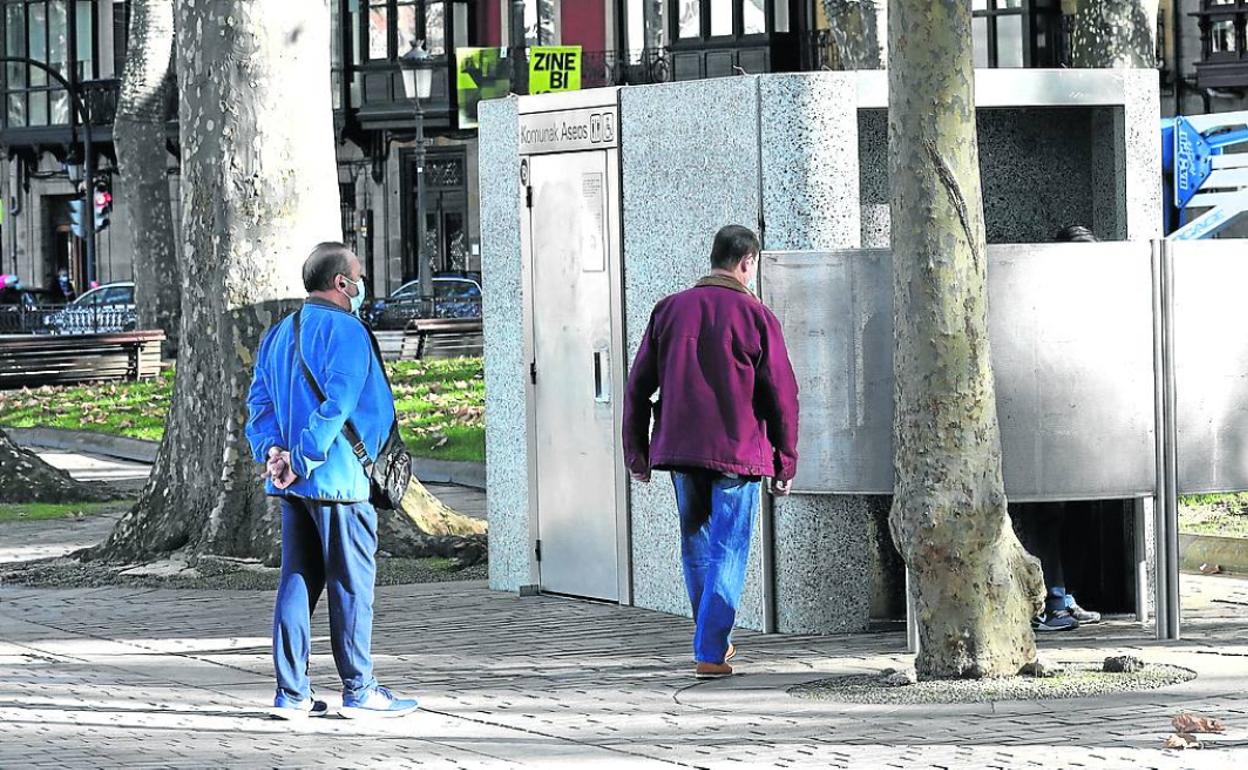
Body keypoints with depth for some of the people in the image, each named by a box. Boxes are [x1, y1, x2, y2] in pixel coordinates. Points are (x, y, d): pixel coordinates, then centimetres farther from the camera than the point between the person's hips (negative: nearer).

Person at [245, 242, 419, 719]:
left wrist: (271, 449, -2)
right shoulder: (346, 331, -11)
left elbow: (259, 401, 11)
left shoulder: (278, 335, 15)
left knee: (297, 580, 10)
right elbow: (335, 404, -19)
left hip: (294, 484, 8)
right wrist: (302, 461, -17)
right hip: (340, 479, -8)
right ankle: (358, 690, 5)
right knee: (351, 582, 0)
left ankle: (292, 693, 8)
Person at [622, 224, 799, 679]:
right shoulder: (756, 317, -5)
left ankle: (714, 641, 29)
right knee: (727, 554, 0)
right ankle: (710, 654, -7)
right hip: (739, 454, -4)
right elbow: (782, 395, -4)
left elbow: (638, 386, 7)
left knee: (696, 548, 19)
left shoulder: (670, 310, 5)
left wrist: (636, 452, 14)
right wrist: (785, 464, 4)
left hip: (682, 452, 4)